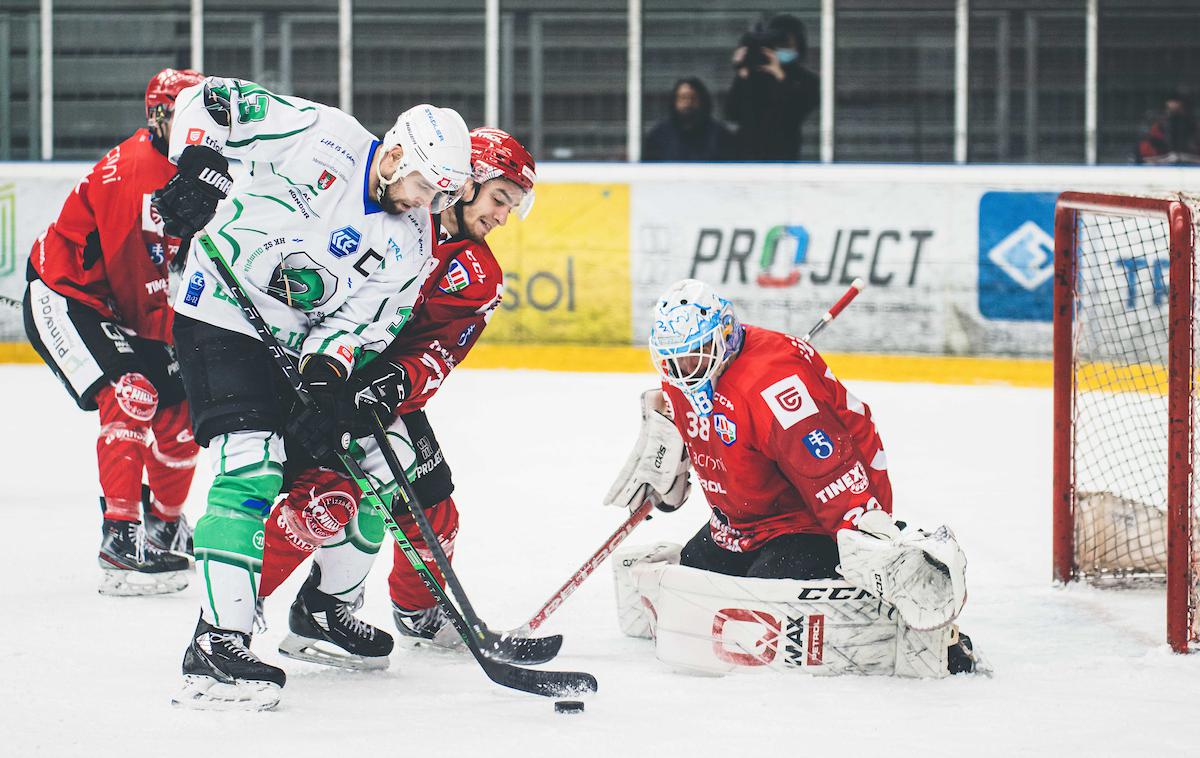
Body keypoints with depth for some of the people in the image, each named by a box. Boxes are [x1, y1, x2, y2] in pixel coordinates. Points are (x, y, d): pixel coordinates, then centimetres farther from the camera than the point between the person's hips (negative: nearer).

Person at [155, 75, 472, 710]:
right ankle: (216, 644, -29)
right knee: (252, 468, -23)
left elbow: (358, 322, -6)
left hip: (305, 342, 7)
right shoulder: (318, 135, -14)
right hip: (222, 318, -7)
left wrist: (328, 383, -24)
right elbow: (209, 98, -12)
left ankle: (327, 607, 33)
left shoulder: (409, 245, -1)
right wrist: (198, 165, -28)